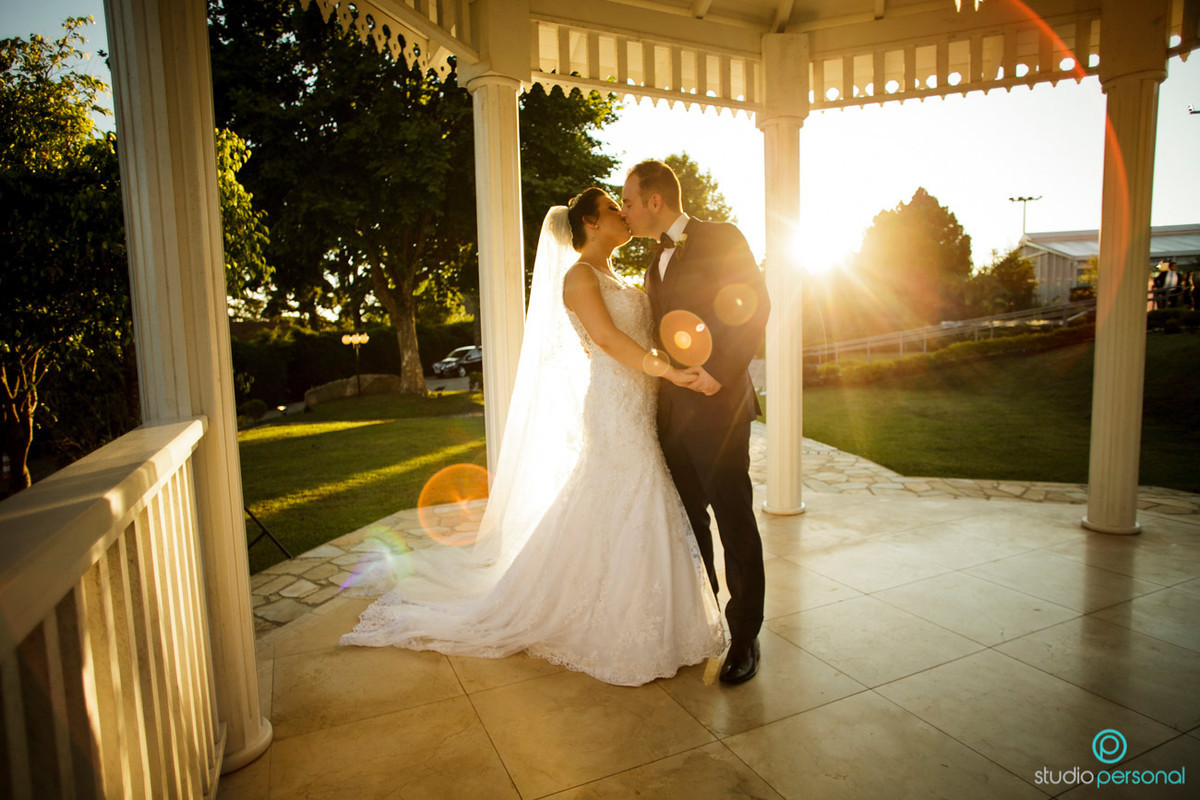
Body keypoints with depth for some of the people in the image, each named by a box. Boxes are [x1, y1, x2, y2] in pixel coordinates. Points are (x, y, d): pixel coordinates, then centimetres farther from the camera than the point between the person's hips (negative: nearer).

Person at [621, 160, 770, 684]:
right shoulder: (657, 260, 19)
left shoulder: (722, 240, -4)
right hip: (672, 413, 8)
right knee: (688, 521, 14)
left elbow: (755, 307, -12)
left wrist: (719, 373, -19)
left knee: (734, 522, 1)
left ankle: (744, 636, 15)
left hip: (717, 406, -7)